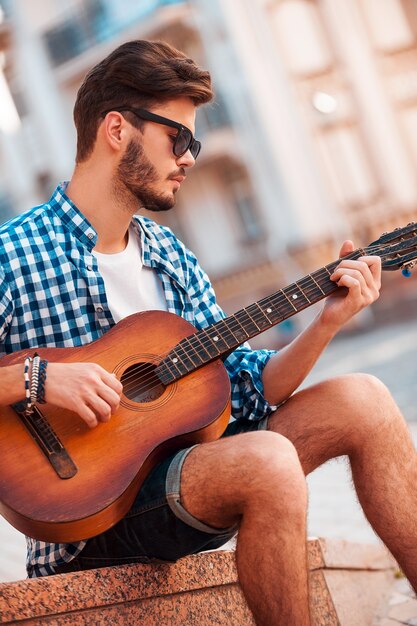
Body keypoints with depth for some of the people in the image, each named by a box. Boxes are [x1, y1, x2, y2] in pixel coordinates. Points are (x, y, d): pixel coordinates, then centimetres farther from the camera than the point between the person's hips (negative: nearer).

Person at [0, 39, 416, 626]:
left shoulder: (172, 257, 11)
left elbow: (244, 387, 7)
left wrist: (327, 323, -7)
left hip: (186, 456, 7)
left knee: (361, 400, -6)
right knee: (269, 461, -33)